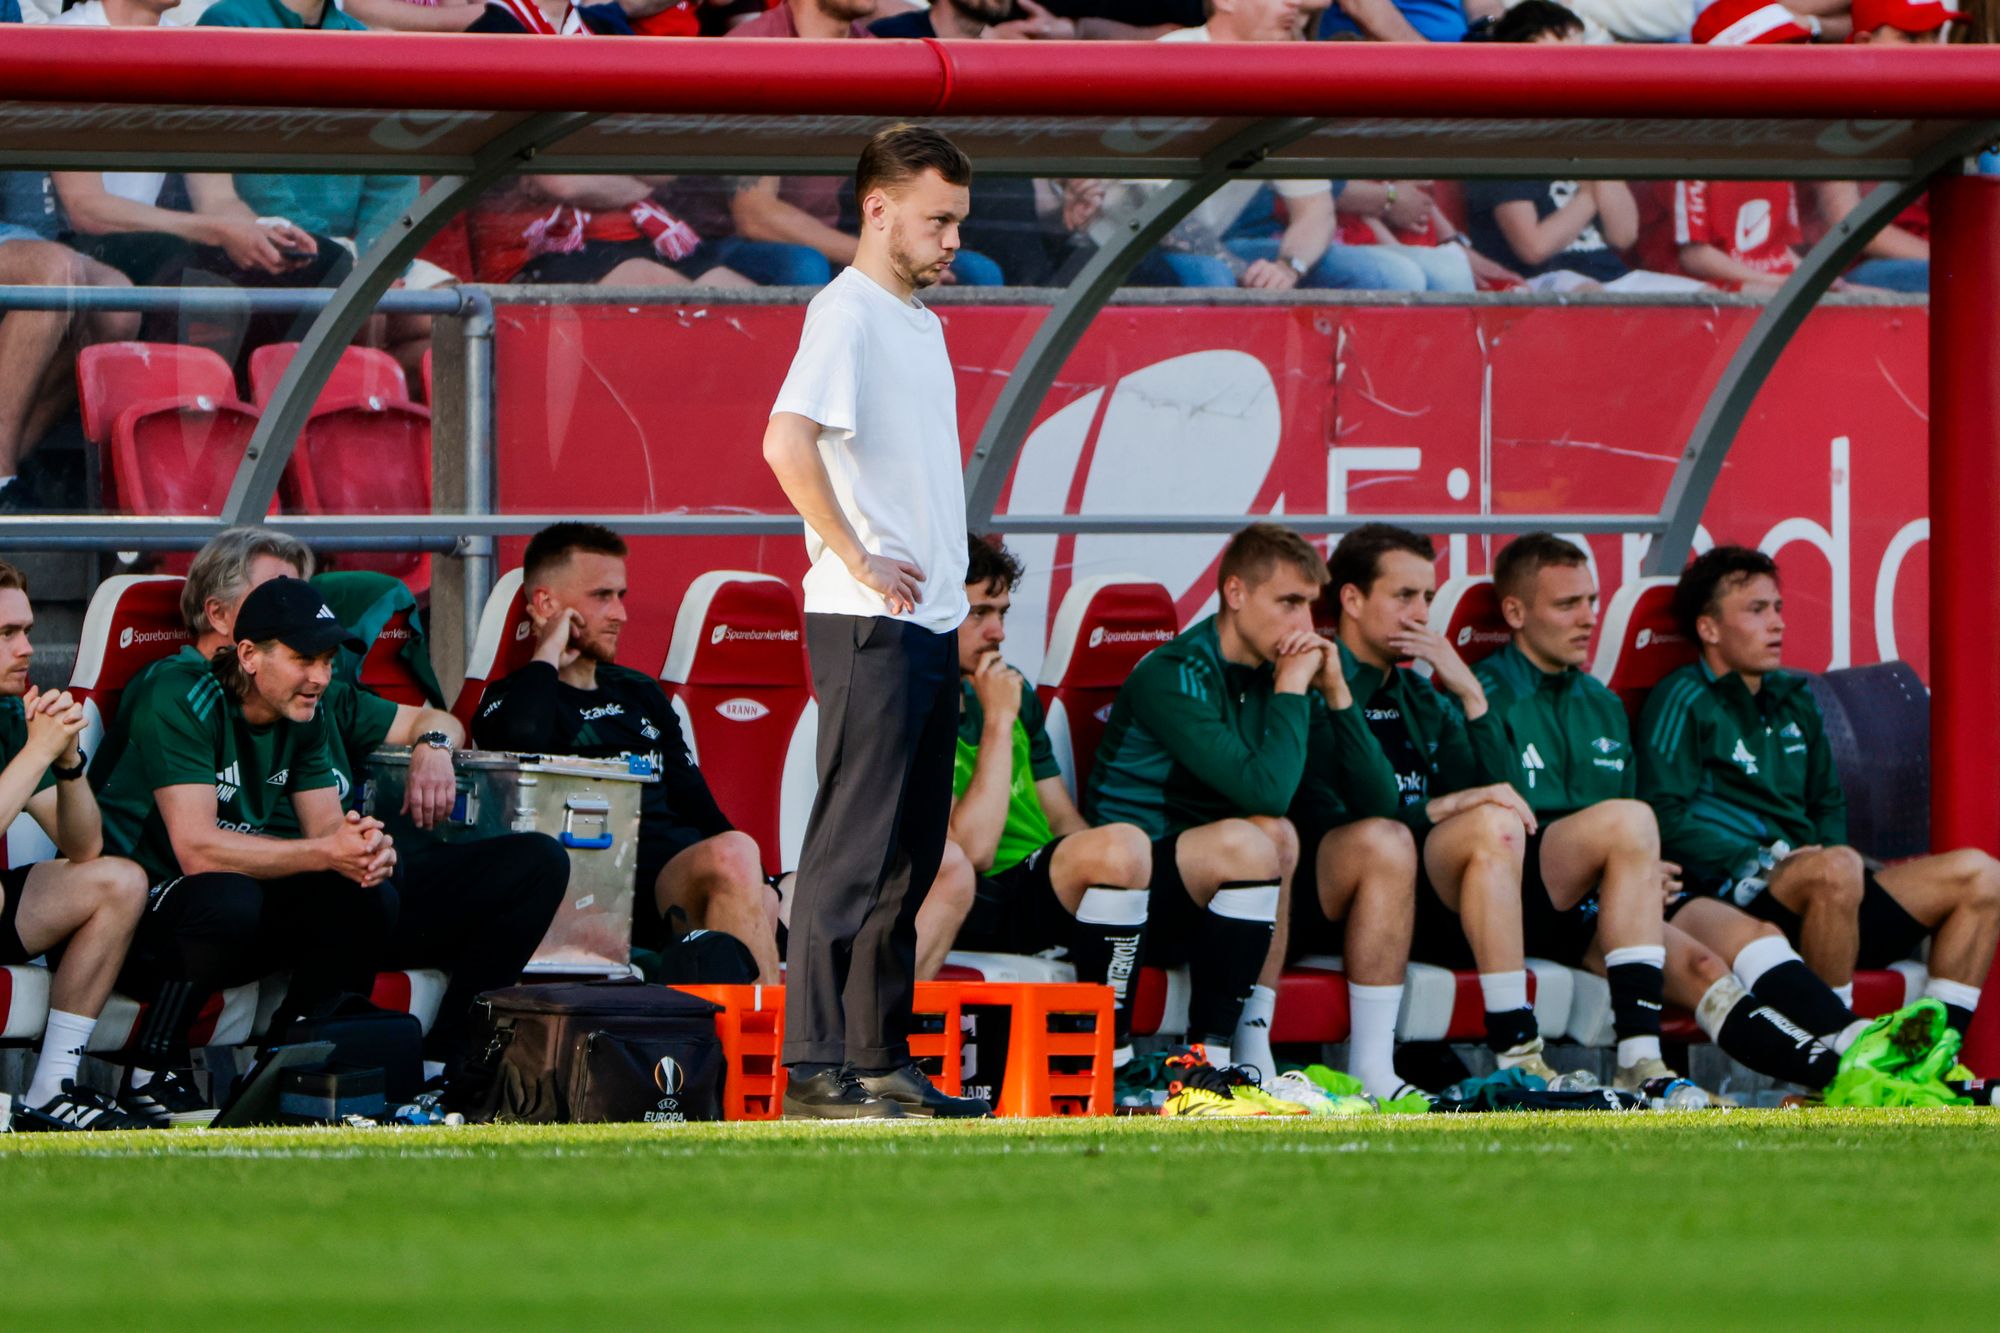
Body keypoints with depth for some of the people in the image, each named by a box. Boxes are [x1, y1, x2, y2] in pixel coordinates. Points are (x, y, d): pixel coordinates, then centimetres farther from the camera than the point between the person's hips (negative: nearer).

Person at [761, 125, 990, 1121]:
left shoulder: (920, 323, 19)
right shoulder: (846, 312, -11)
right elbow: (786, 442, -25)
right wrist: (857, 561, -20)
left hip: (928, 626, 10)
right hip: (869, 626, -9)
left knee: (910, 858, 11)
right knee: (853, 850, -10)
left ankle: (882, 1064, 16)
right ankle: (815, 1068, -11)